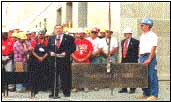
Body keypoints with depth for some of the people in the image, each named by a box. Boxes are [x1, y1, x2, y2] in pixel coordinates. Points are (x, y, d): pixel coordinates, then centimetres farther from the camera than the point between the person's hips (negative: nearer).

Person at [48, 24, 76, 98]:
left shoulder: (69, 38, 1)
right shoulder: (51, 38, 14)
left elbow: (73, 47, -3)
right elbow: (48, 47, 16)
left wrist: (66, 53, -14)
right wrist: (50, 52, -4)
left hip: (64, 59, -3)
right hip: (54, 59, 3)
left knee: (65, 77, -1)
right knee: (54, 77, 5)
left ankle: (66, 92, 9)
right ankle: (54, 93, 12)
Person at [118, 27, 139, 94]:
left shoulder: (135, 41, -6)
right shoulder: (123, 41, 16)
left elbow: (136, 51, -7)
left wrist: (135, 59, -10)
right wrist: (122, 59, 15)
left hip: (132, 61, -6)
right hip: (124, 60, 7)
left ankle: (132, 89, 8)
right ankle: (124, 89, 14)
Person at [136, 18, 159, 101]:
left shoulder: (152, 35, -7)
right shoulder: (142, 36, 17)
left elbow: (153, 48, -14)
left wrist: (149, 59, -19)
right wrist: (140, 58, 12)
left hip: (149, 57, -8)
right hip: (142, 57, 8)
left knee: (152, 77, -6)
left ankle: (154, 95, -3)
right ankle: (146, 94, 16)